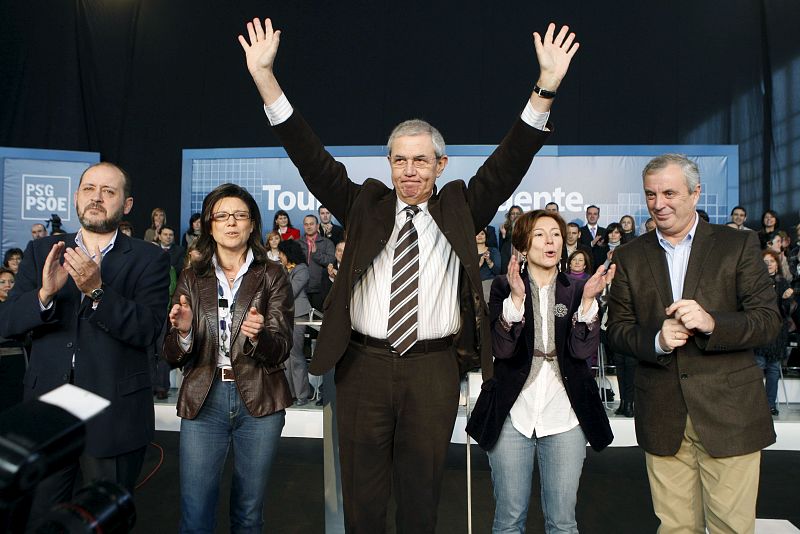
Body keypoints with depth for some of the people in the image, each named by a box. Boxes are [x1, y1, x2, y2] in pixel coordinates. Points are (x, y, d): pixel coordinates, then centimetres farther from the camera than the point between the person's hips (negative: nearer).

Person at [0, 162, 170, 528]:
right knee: (37, 520, 17)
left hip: (114, 417, -2)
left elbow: (147, 331, -15)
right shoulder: (41, 252, 6)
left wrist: (97, 290, -27)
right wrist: (46, 293, -20)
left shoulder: (148, 260, -4)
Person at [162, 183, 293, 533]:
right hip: (203, 400, 1)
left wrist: (258, 335, -26)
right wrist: (182, 331, -18)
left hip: (258, 401, -1)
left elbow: (281, 352, -5)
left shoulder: (272, 277, 1)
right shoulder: (192, 278, 6)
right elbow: (173, 357, 3)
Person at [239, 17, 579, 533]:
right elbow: (313, 159, 2)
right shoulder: (366, 205, 7)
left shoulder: (460, 209, 7)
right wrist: (265, 76, -6)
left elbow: (508, 164, -1)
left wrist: (547, 86, -11)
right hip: (364, 364, 1)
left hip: (434, 369, 0)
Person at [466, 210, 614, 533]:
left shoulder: (577, 289, 5)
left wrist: (588, 299, -17)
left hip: (565, 415, 2)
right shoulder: (504, 287, 0)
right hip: (512, 413, -1)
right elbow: (502, 349, -12)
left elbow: (583, 351, -6)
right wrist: (516, 297, -23)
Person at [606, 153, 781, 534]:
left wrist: (711, 323, -21)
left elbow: (768, 320, -3)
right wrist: (656, 340, -14)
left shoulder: (738, 244, 2)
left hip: (728, 411, -1)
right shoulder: (629, 256, 7)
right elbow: (617, 329, 6)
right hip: (662, 416, 2)